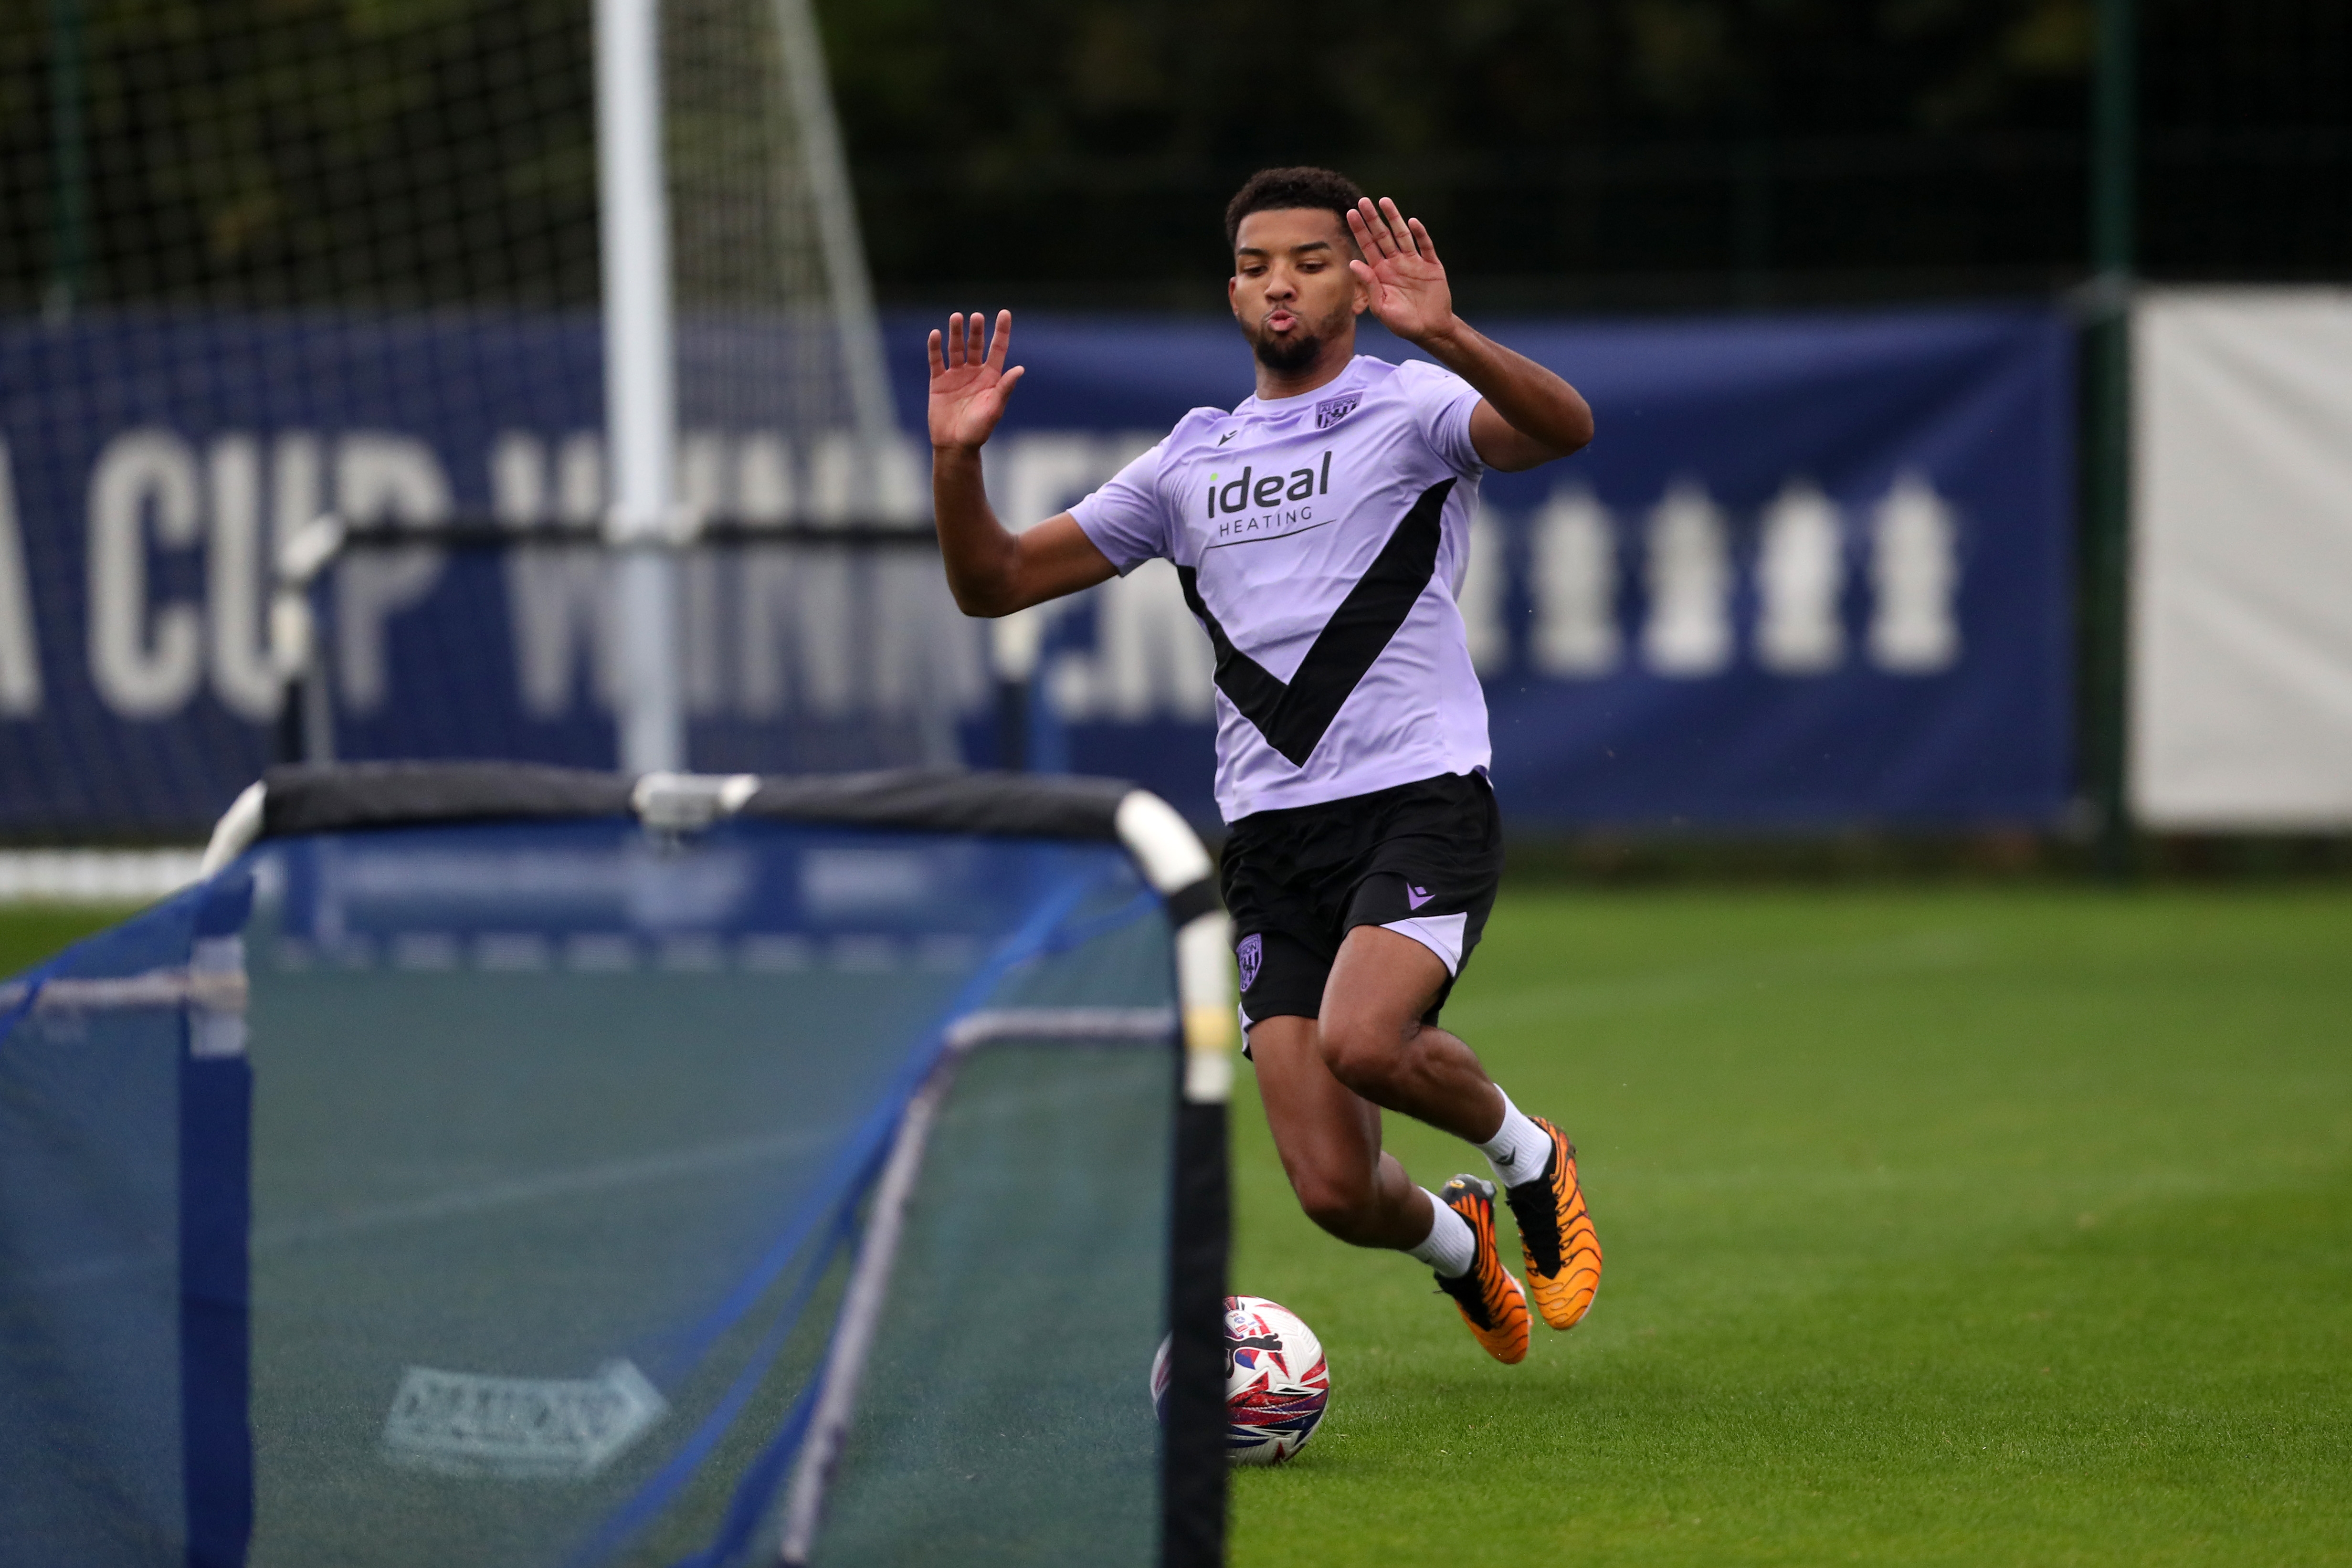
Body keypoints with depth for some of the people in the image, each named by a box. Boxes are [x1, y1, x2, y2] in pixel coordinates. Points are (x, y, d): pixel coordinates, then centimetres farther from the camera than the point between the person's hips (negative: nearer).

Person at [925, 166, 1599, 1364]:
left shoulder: (1410, 407, 3)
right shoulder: (1192, 462, 18)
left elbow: (1562, 429, -20)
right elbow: (993, 583, 20)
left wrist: (1446, 336, -36)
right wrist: (956, 458, 1)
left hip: (1422, 803, -4)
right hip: (1269, 837, 4)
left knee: (1361, 1038, -33)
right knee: (1335, 1193, -8)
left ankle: (1525, 1154, 1)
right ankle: (1452, 1240, 29)